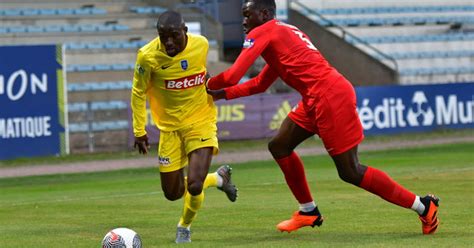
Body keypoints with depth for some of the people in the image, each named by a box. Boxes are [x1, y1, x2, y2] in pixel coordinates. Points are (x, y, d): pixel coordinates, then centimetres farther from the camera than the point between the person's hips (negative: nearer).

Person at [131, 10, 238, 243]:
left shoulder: (201, 45, -12)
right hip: (170, 127, 1)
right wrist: (139, 131, -3)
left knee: (194, 185, -16)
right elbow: (138, 93, -5)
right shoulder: (148, 56, -19)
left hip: (201, 122, -1)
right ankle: (219, 178, 36)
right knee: (172, 193, 6)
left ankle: (184, 228, 17)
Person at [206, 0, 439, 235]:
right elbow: (260, 84, 31)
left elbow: (232, 76, -9)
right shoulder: (283, 33, 25)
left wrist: (208, 85, 10)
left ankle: (424, 206, -1)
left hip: (330, 97, -10)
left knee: (350, 172, -6)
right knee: (279, 146, 16)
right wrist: (223, 93, 25)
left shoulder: (262, 33, -3)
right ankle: (309, 212, 24)